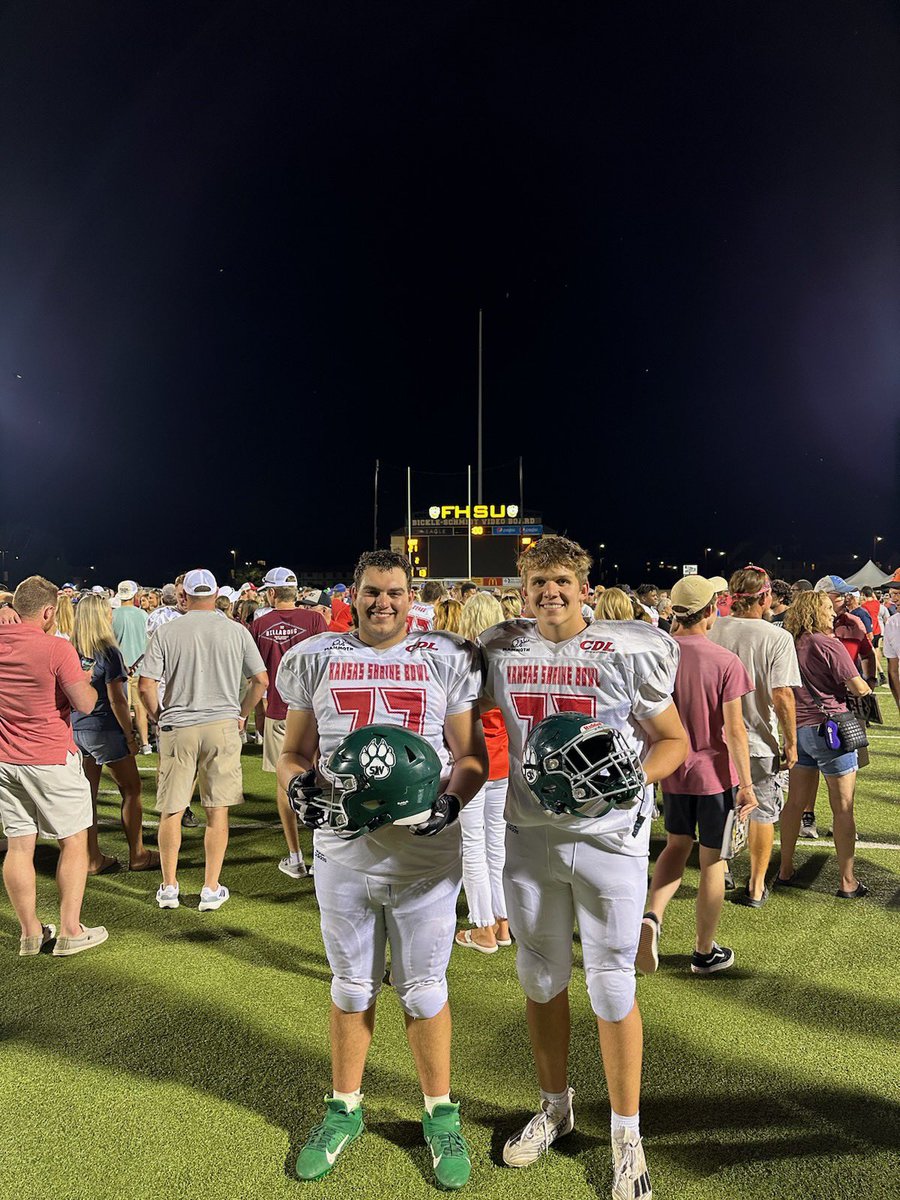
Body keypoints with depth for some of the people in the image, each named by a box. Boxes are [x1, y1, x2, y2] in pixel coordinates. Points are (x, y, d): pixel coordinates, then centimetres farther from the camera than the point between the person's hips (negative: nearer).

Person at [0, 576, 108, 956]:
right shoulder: (57, 648, -17)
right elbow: (85, 704, -14)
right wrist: (87, 682, 5)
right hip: (51, 760, -5)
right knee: (74, 842, 7)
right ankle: (70, 931, 10)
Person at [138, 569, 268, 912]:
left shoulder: (165, 632, -1)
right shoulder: (236, 631, 1)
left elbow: (146, 685, -5)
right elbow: (261, 680, 2)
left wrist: (159, 718, 11)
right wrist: (241, 715, 14)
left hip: (177, 728, 0)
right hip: (222, 725, 0)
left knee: (171, 810, 12)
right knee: (217, 810, 7)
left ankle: (169, 887, 23)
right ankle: (211, 889, 13)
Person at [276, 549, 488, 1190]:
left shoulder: (447, 660, -1)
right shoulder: (316, 659, 3)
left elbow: (472, 755, 0)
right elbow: (294, 752, 9)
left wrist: (451, 799, -18)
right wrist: (298, 784, -12)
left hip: (425, 850, -1)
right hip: (343, 850, 2)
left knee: (423, 989, 12)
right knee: (352, 986, 18)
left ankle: (440, 1113, 34)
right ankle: (345, 1108, 39)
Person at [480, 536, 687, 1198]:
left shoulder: (631, 652, -10)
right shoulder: (500, 651, -1)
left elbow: (673, 740, -2)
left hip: (609, 837, -3)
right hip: (529, 835, 4)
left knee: (612, 984, 5)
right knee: (541, 978, 17)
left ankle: (627, 1133, 28)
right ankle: (556, 1106, 40)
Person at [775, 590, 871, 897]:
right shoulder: (829, 644, -13)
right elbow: (859, 688, -10)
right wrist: (866, 689, 11)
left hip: (798, 730, 6)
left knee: (795, 803, 14)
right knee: (843, 808, 4)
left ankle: (785, 871, 22)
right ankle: (848, 881, 12)